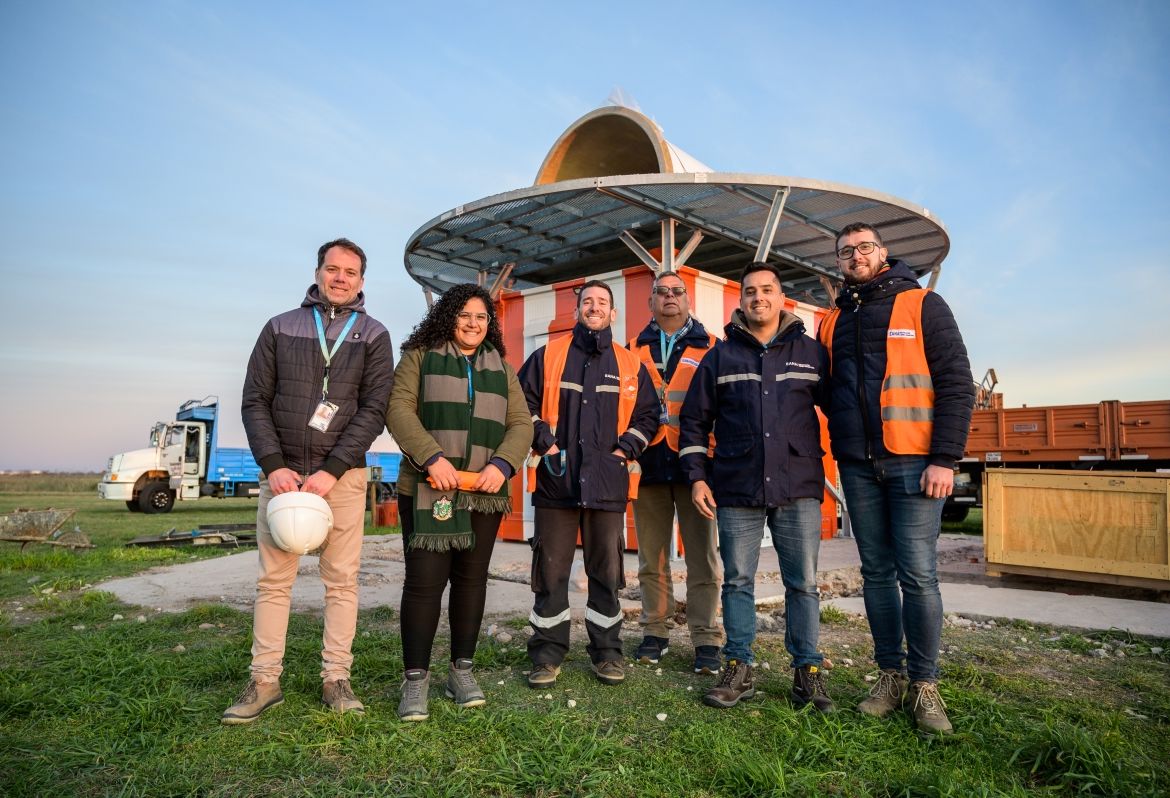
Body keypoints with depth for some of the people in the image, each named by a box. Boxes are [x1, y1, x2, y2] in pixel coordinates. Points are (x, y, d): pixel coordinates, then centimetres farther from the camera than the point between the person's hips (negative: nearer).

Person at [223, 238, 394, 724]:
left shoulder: (373, 336, 5)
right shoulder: (280, 327, 9)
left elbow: (373, 410, -4)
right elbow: (255, 401, 5)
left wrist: (331, 471, -13)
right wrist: (273, 465, -8)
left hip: (342, 475, -1)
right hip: (281, 471, 1)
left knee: (341, 580, 2)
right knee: (273, 579, 4)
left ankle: (336, 679, 12)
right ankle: (265, 681, 15)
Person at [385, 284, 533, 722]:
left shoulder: (502, 370, 17)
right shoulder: (420, 357, 7)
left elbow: (521, 424, 9)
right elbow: (398, 408, -4)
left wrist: (502, 464, -10)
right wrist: (431, 458, -18)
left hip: (484, 491, 4)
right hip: (427, 488, -3)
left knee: (472, 579, 9)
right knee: (424, 580, -5)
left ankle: (462, 670, 22)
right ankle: (415, 678, 7)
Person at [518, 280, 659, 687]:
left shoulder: (630, 365, 11)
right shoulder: (548, 356, 7)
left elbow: (647, 415, 14)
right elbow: (522, 403, 6)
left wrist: (625, 449, 0)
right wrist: (544, 442, -5)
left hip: (608, 482, 1)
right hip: (555, 480, -1)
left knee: (606, 570, 8)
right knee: (550, 570, 3)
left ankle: (607, 651, 22)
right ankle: (547, 653, 16)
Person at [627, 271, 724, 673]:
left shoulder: (711, 348, 9)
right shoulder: (634, 349, 15)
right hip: (648, 463, 2)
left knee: (702, 557, -1)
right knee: (652, 557, 8)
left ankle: (707, 640, 7)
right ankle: (655, 632, 20)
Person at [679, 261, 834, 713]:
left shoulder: (811, 353, 8)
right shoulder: (721, 356, 8)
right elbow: (694, 420, 9)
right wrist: (697, 477, 2)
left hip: (798, 489, 0)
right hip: (735, 491, 1)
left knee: (803, 584, 5)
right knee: (737, 582, 7)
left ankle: (808, 671, 18)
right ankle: (738, 669, 18)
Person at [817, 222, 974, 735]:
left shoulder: (922, 305, 2)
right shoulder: (833, 322, 14)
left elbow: (956, 383, -4)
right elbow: (826, 391, 19)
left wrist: (945, 458, -12)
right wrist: (844, 445, 5)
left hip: (914, 462, -4)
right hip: (859, 467, 4)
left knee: (917, 574, -5)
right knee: (877, 572, 8)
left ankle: (924, 685, 10)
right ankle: (890, 676, 19)